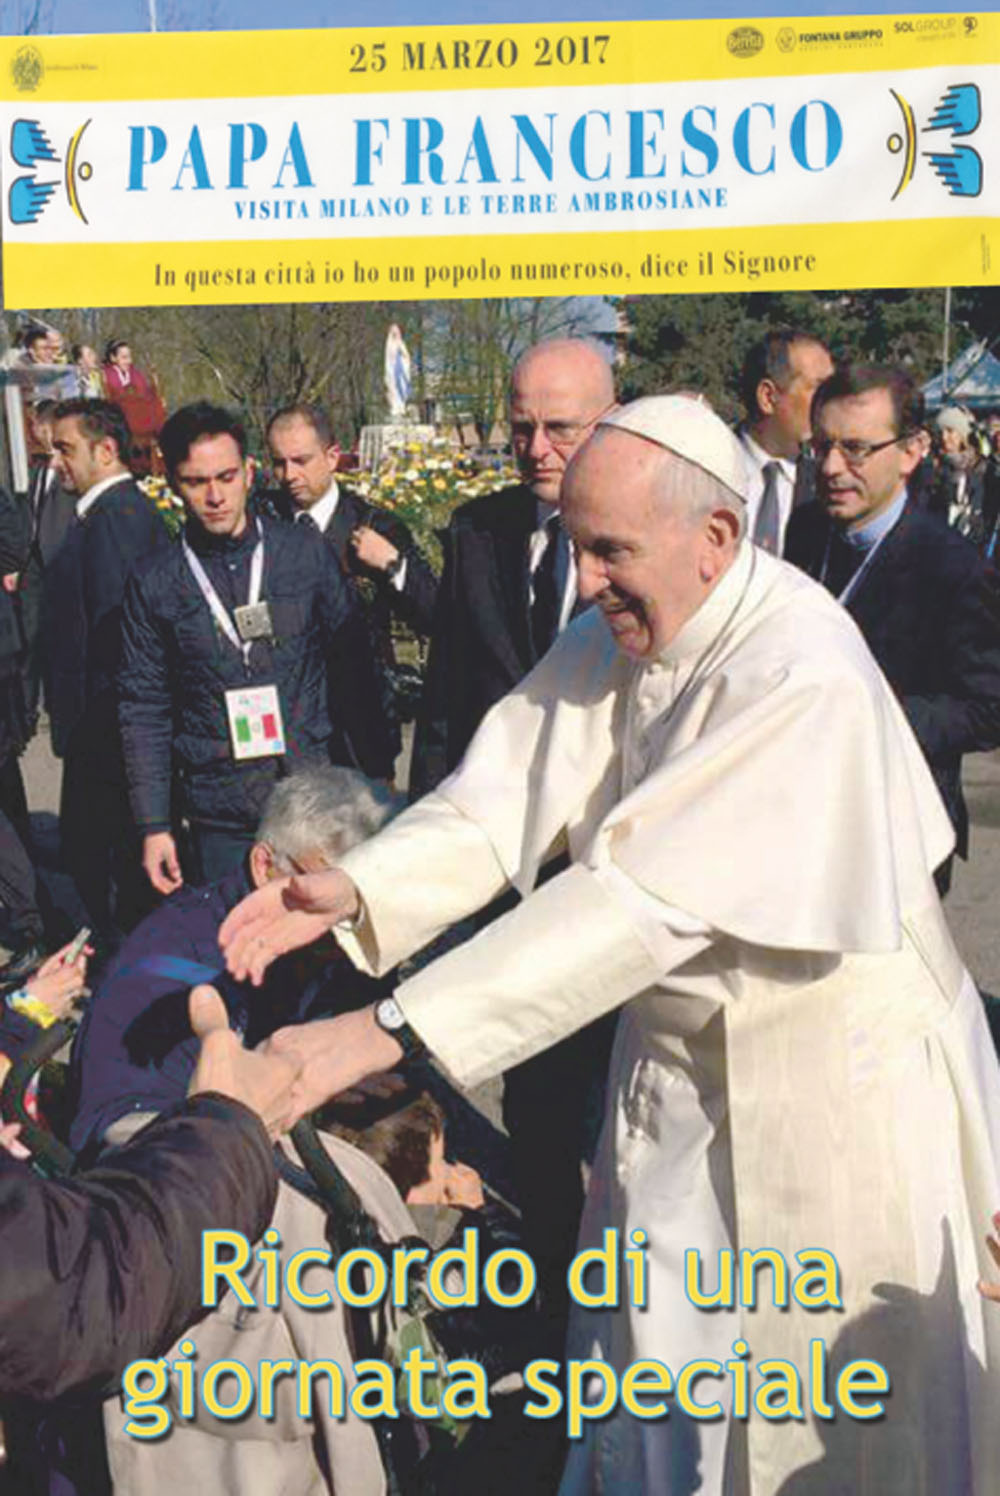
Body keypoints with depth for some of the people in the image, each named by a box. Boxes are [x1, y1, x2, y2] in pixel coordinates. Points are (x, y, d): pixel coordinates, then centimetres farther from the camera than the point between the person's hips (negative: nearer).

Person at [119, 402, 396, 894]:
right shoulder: (153, 585, 1)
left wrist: (378, 778, 4)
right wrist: (154, 826, -1)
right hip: (219, 822, 0)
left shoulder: (306, 554, 1)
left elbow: (353, 670, 6)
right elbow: (143, 711, 4)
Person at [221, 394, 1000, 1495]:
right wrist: (355, 892, -29)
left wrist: (390, 1029, -37)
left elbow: (646, 896, -35)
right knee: (652, 1343, 20)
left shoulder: (804, 676, -29)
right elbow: (499, 799, -9)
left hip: (827, 1071, -6)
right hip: (681, 1057, 7)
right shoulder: (611, 634, -5)